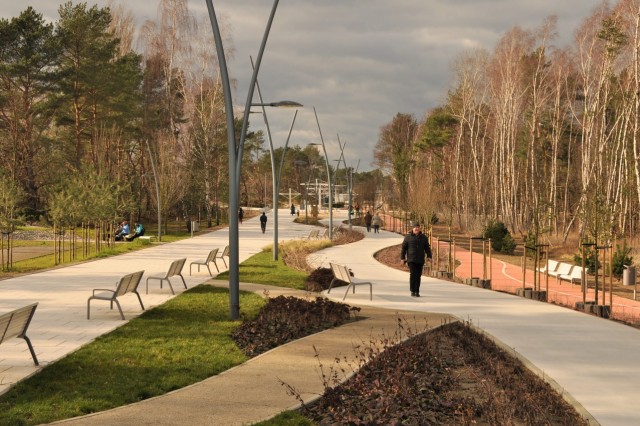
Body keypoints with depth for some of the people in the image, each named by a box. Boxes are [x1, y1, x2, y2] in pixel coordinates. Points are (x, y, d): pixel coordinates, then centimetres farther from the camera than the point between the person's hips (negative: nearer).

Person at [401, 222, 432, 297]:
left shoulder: (424, 237, 7)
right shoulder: (408, 237, 1)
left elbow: (427, 248, 3)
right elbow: (403, 248, 1)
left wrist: (429, 256, -11)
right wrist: (402, 258, -6)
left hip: (420, 260, 2)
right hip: (411, 259, -2)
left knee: (418, 276, 4)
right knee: (412, 274, -13)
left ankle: (417, 292, 10)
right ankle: (412, 291, -8)